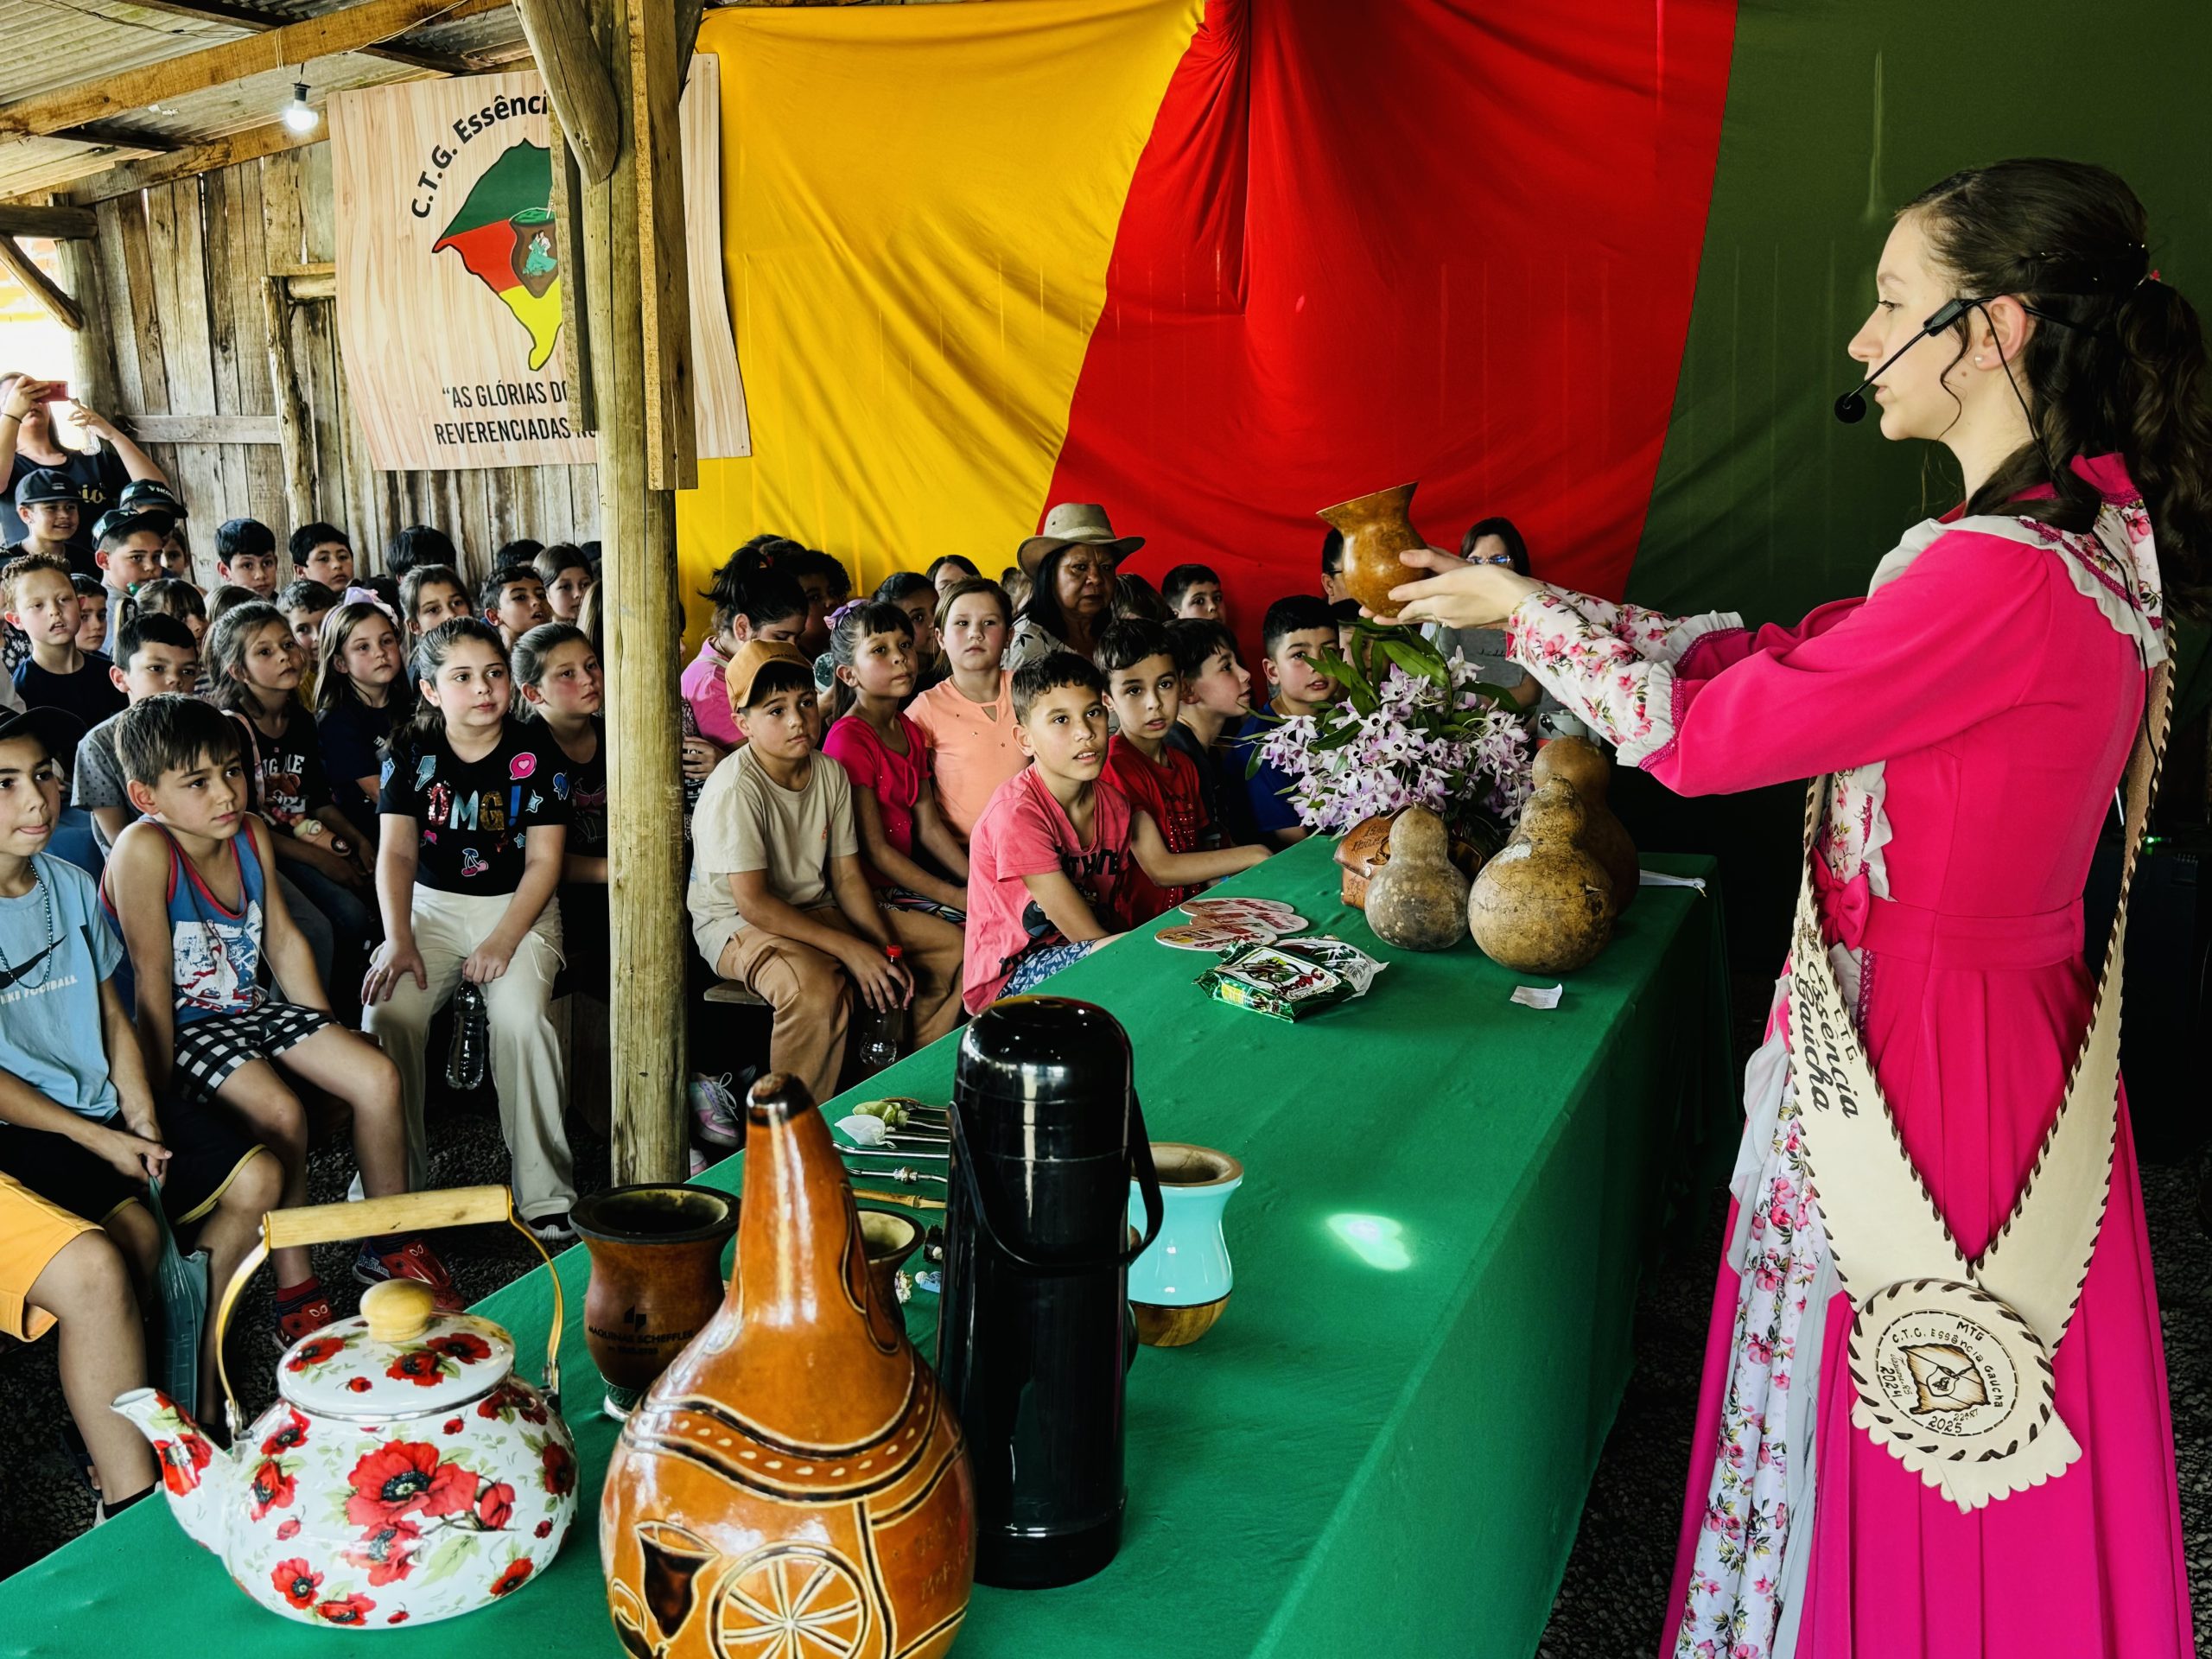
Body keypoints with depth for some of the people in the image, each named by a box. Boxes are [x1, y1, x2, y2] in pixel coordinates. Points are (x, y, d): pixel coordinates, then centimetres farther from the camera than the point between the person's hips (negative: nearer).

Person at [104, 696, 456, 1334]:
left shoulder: (252, 834, -1)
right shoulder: (145, 850, -23)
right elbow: (153, 978, -22)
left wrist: (329, 1049, 10)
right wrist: (161, 1093, -19)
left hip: (252, 1007, 7)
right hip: (186, 1024, -7)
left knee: (378, 1076, -8)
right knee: (280, 1112, -29)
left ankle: (389, 1246, 12)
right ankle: (295, 1287, -10)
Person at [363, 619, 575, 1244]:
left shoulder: (535, 753, -2)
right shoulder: (412, 753, 3)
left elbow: (544, 859, -5)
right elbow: (396, 851, -2)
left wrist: (503, 940, -17)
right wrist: (399, 939, -17)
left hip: (518, 906, -2)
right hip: (432, 905, 2)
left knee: (520, 1013, -29)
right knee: (387, 1010, -24)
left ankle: (543, 1197, -18)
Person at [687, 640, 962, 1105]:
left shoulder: (830, 773, 1)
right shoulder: (735, 790, -21)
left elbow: (847, 877, 5)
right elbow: (753, 903, -24)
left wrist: (888, 949, -9)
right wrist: (850, 949, -26)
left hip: (816, 910, 8)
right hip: (737, 925, -8)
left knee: (952, 949, 0)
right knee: (818, 988, -40)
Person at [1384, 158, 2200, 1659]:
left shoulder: (2003, 575, -26)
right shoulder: (2091, 532, 7)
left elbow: (1703, 731, -19)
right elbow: (1761, 656, 9)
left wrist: (1518, 612, -5)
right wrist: (1516, 595, 9)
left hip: (1922, 1048, -9)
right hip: (1994, 1013, 9)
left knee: (1889, 1459, 12)